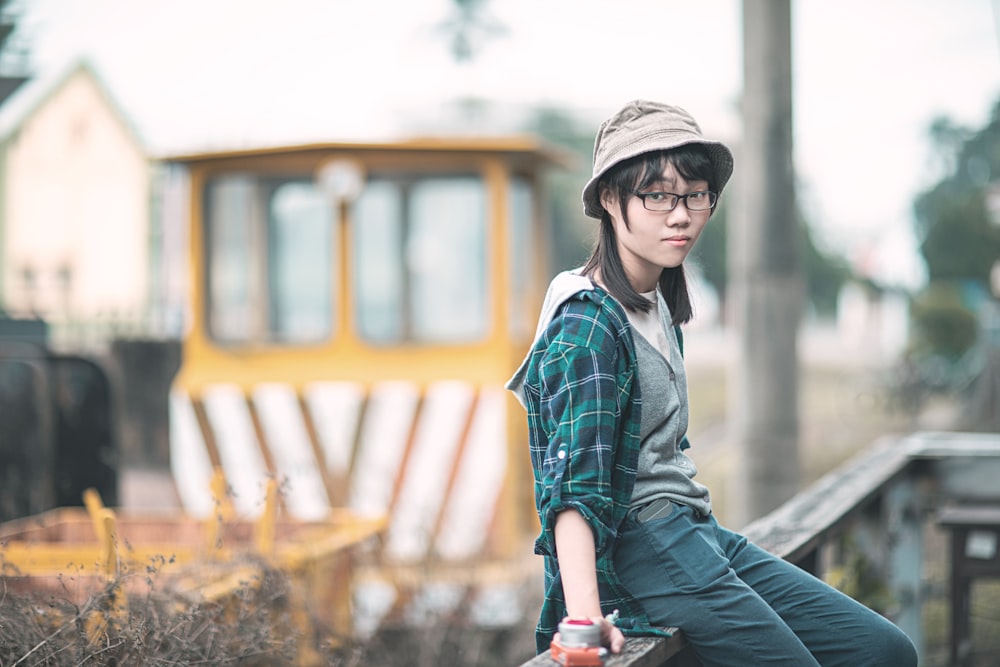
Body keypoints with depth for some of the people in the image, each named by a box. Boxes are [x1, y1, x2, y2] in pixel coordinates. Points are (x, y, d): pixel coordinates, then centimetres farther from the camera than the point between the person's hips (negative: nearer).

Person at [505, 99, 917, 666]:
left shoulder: (660, 305, 13)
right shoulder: (588, 324, -16)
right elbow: (573, 479, -27)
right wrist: (584, 615, -38)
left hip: (697, 533, 9)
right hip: (642, 550, -9)